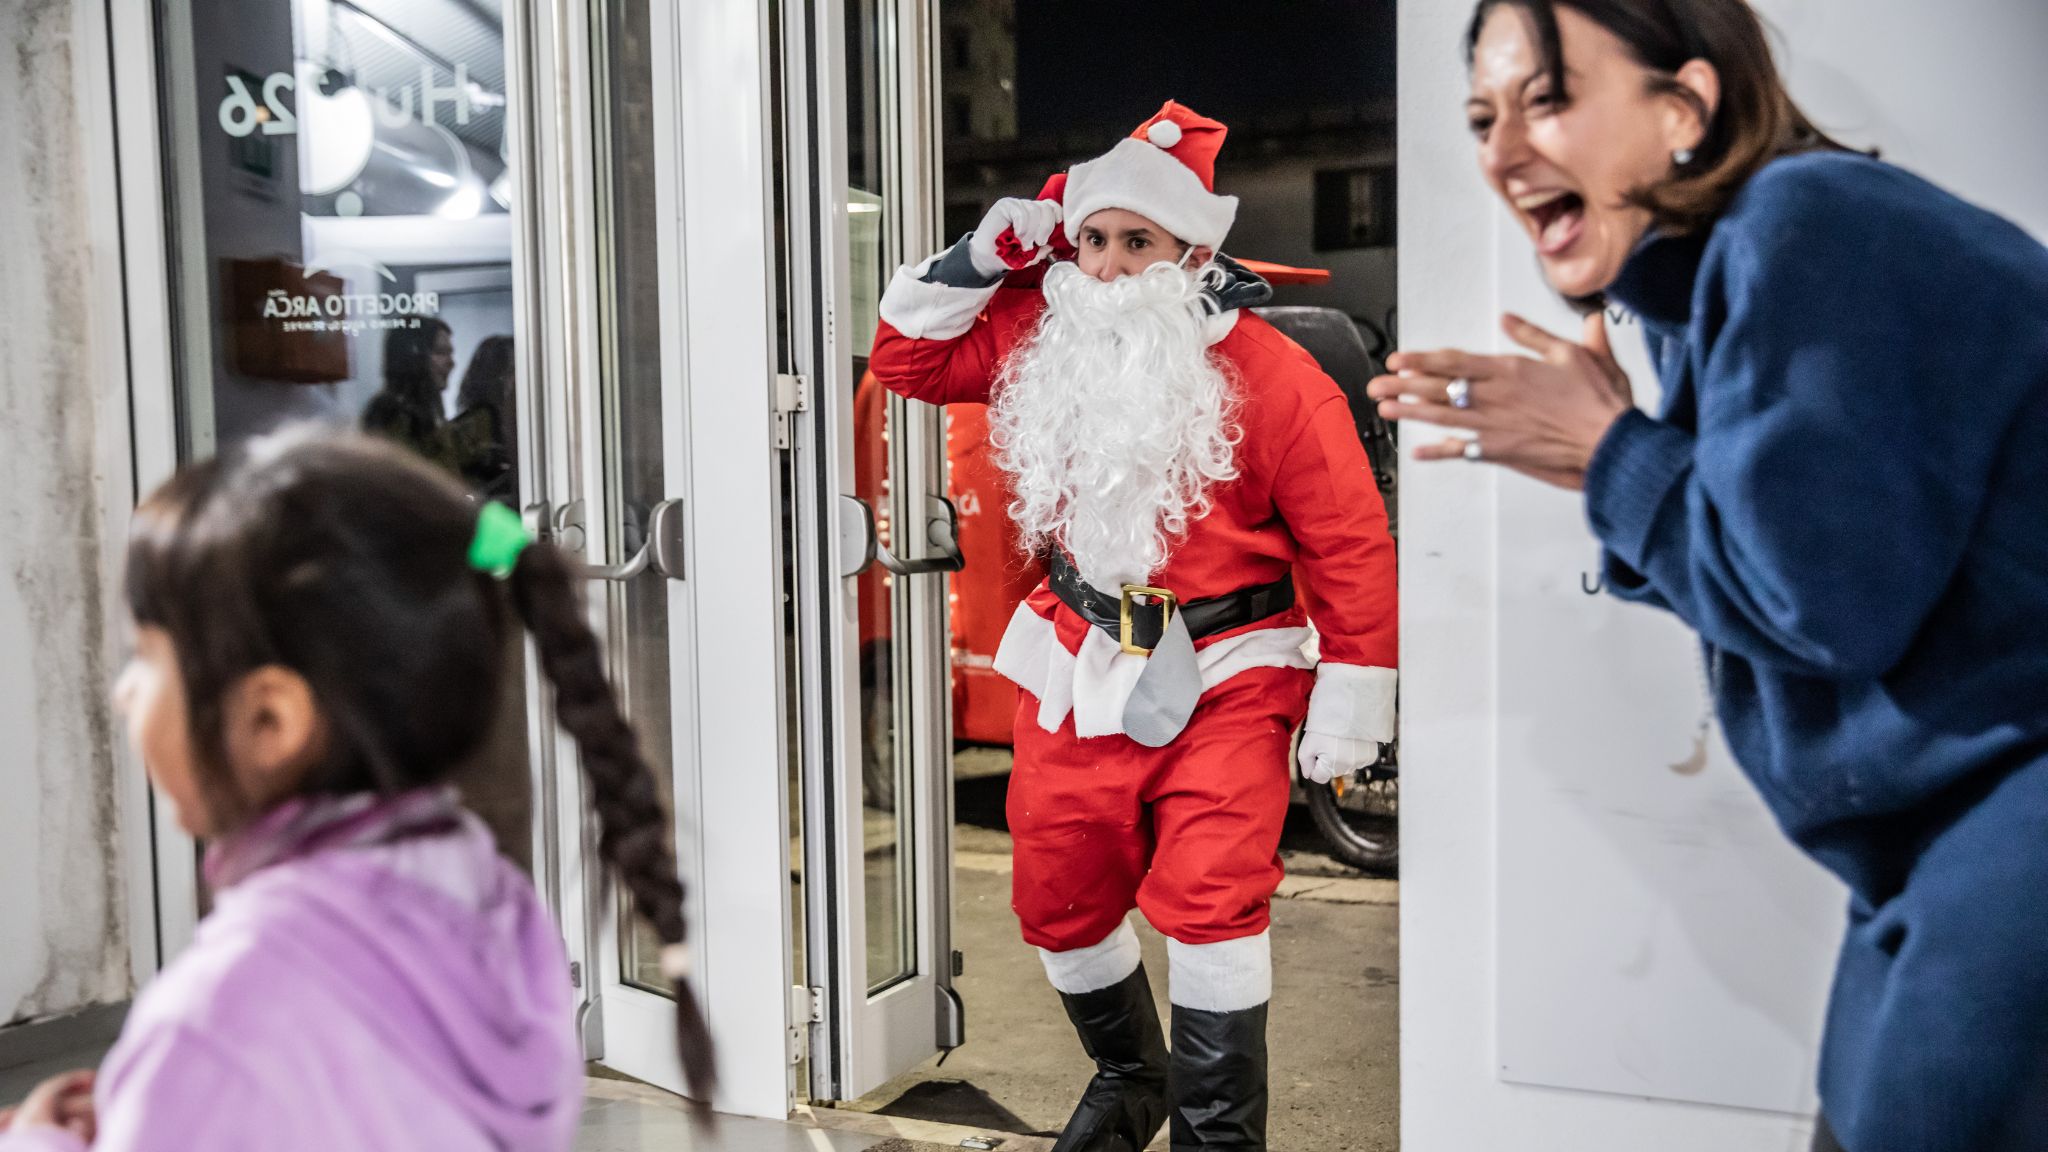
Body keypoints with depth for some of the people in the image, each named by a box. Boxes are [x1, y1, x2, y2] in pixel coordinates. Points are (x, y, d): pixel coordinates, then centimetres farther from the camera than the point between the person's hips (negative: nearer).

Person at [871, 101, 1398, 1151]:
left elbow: (1348, 544, -11)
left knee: (1209, 904, -14)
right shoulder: (1039, 336, 1)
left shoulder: (1272, 377, -13)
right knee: (1058, 900, 15)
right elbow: (907, 358, 10)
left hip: (1221, 678, -5)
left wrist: (1351, 700, -11)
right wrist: (983, 257, -4)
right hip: (1079, 669, 5)